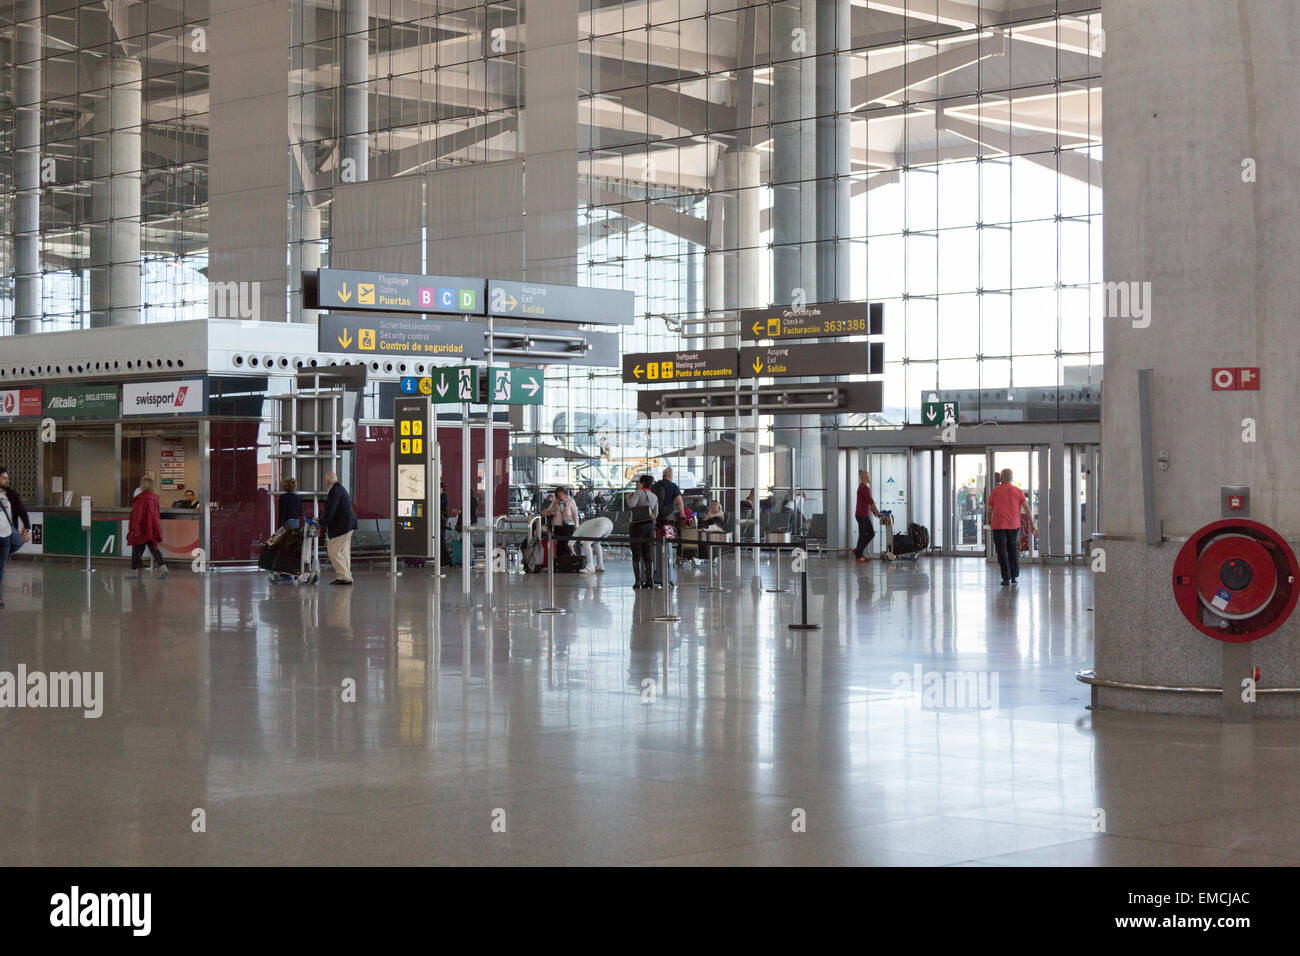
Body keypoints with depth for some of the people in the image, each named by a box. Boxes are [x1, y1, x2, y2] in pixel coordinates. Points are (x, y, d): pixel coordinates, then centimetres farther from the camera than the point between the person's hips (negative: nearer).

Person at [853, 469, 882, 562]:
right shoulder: (864, 487, -16)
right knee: (863, 535, -4)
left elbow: (869, 502, 23)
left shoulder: (863, 487, 18)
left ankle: (858, 551, 14)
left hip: (864, 515, 10)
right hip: (862, 515, -10)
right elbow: (871, 501, -18)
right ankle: (859, 556, 1)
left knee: (871, 534, 12)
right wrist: (877, 512, -11)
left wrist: (874, 512, 21)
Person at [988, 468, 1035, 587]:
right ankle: (1014, 577, 12)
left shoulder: (994, 492, 1)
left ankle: (1006, 578, -5)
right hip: (1014, 525, 2)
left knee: (1002, 551, 0)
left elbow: (990, 510, 7)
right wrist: (1032, 525, 1)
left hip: (999, 525, -2)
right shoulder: (1018, 491, 3)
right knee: (1013, 550, 14)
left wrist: (990, 522, 24)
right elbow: (1027, 508, -1)